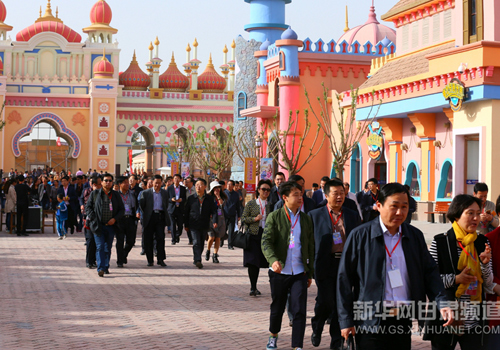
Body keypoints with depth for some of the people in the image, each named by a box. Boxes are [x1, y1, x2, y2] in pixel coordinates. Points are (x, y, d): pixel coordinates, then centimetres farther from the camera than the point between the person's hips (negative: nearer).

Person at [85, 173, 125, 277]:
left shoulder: (116, 195, 10)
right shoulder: (95, 193, 5)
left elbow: (122, 209, 11)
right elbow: (88, 207, 5)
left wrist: (114, 219, -5)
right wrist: (93, 219, -8)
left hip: (111, 226, 2)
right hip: (98, 225, -2)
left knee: (108, 247, 9)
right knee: (100, 246, -10)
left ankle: (106, 267, 21)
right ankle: (100, 268, -14)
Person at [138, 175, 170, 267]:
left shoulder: (164, 193, 14)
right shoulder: (145, 193, 7)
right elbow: (141, 205, 7)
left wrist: (163, 214, 9)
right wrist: (146, 214, 6)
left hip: (160, 217, 1)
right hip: (150, 217, -1)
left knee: (160, 238, -8)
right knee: (148, 239, 1)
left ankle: (160, 259, -4)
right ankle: (150, 260, 9)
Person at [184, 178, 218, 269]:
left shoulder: (210, 199, 4)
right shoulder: (191, 198, 3)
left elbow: (214, 211, 0)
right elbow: (186, 212, 8)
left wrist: (214, 221, -17)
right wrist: (186, 224, 6)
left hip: (204, 226, 2)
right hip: (194, 225, -2)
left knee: (201, 244, 11)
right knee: (196, 242, -14)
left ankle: (196, 259, 25)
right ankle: (197, 260, -20)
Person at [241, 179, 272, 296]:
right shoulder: (251, 204, 5)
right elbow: (243, 218, 4)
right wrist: (254, 219, -11)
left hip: (266, 234, 1)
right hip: (253, 235, -1)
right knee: (252, 261, -6)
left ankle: (254, 288, 14)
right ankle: (253, 287, 1)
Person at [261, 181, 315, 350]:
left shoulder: (306, 219, 9)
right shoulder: (274, 217, -2)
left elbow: (310, 247, 14)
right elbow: (266, 241, -11)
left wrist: (310, 273, 14)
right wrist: (273, 260, -30)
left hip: (299, 273, 2)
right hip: (279, 272, -2)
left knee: (299, 310, -8)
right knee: (277, 308, 13)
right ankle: (273, 336, 39)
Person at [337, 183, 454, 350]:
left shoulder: (415, 236, 8)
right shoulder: (360, 236, -4)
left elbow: (429, 272, 11)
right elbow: (345, 280, -2)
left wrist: (442, 303, -6)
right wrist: (346, 320, -5)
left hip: (403, 321, 4)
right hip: (370, 323, -4)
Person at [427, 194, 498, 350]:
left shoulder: (482, 242, 6)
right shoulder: (440, 242, -6)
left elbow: (488, 283, 8)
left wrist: (485, 263, -10)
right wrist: (455, 279, -15)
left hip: (475, 319, 3)